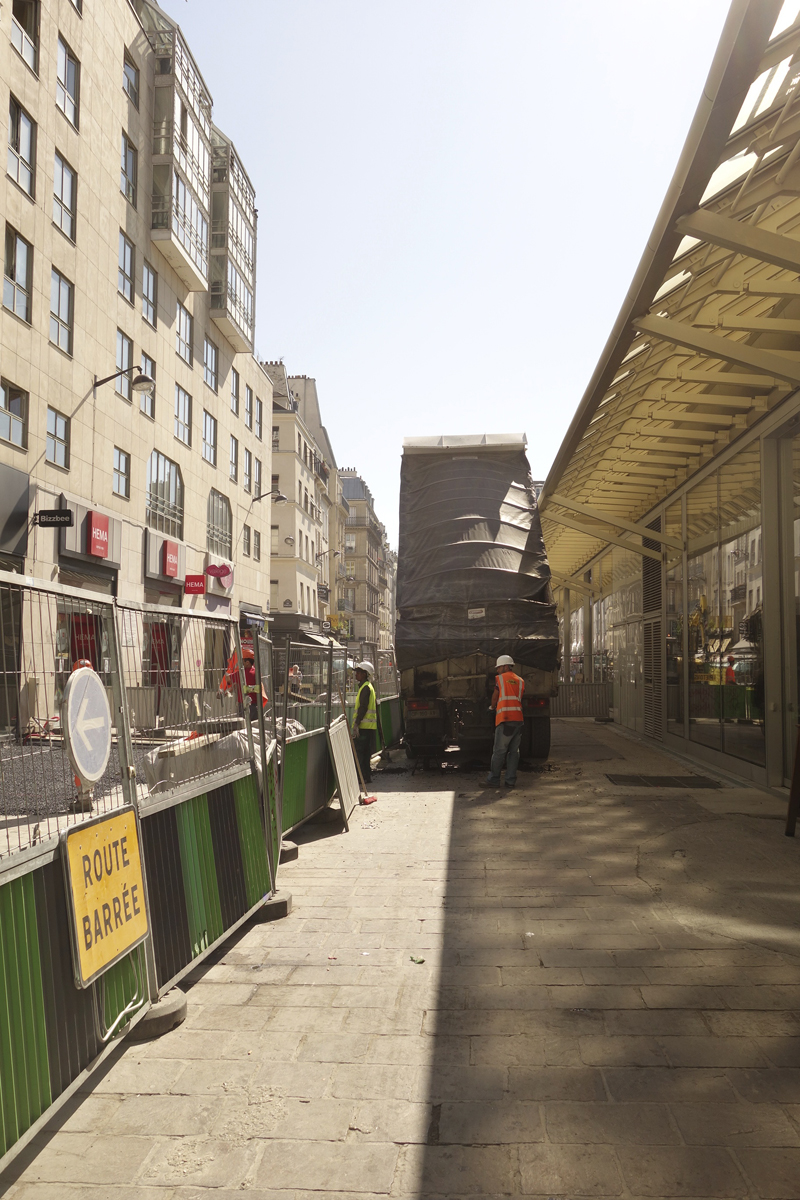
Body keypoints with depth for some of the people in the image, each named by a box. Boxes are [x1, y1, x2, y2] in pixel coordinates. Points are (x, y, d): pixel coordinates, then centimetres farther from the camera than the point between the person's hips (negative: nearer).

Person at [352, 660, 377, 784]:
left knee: (360, 753, -7)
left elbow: (363, 707, -20)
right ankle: (367, 777, 17)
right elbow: (375, 706, 22)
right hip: (370, 726, 10)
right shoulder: (369, 686, 19)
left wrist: (356, 724, -22)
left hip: (364, 726, -10)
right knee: (365, 754, 13)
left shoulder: (365, 687, -12)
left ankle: (364, 777, -6)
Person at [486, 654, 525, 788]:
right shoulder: (520, 681, 15)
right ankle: (510, 780, 7)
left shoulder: (500, 678, 3)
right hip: (519, 720, 5)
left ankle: (493, 779, 1)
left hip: (505, 720, -5)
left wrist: (493, 708, 30)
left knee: (499, 751, -1)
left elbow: (494, 697, 11)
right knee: (514, 751, 8)